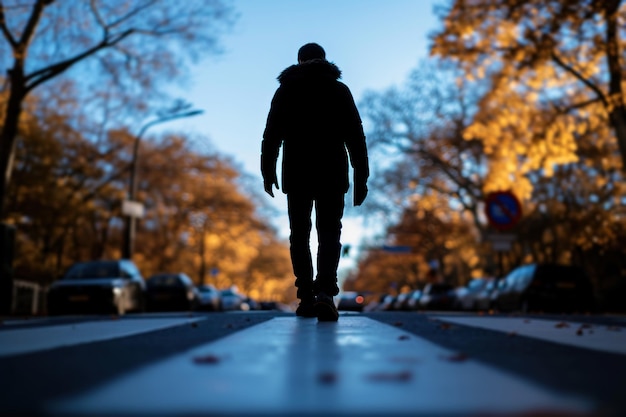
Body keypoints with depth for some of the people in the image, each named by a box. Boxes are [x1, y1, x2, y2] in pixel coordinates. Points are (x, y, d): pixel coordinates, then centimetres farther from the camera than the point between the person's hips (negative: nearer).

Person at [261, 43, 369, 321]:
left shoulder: (285, 91, 11)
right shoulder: (339, 90, 9)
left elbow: (271, 135, 5)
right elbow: (356, 136, 2)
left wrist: (268, 172, 8)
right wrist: (361, 177, 3)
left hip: (296, 176, 1)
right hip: (332, 175, -1)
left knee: (300, 235, 9)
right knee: (329, 234, -2)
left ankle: (306, 298, 8)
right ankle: (324, 292, -22)